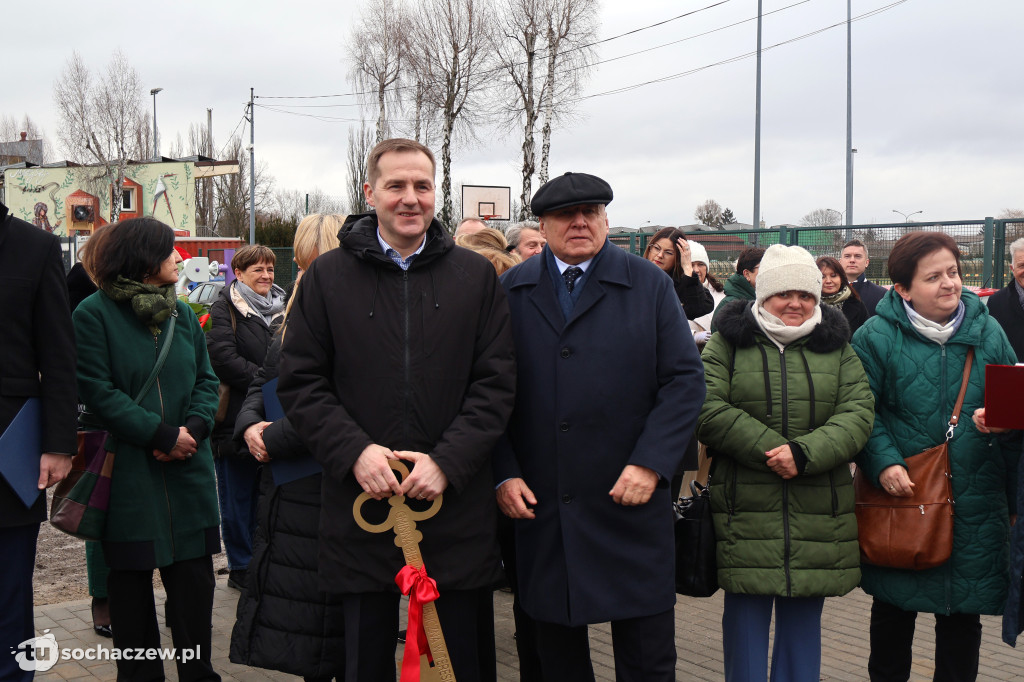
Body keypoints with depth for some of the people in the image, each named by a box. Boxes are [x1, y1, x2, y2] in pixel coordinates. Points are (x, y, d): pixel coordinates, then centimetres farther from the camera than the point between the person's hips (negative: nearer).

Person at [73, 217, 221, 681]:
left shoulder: (182, 314, 11)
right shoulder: (94, 313, -7)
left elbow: (206, 381, 9)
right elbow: (97, 390, -14)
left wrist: (192, 428, -11)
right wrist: (161, 435, -17)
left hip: (188, 470, 4)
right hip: (128, 476, -4)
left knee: (194, 577, 7)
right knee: (131, 582, 8)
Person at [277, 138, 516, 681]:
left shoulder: (476, 277, 4)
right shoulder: (327, 277, 3)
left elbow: (496, 383, 1)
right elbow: (299, 383, 2)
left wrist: (447, 461, -12)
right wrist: (355, 451, -12)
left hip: (457, 511, 0)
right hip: (362, 502, 0)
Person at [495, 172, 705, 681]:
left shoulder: (649, 285, 4)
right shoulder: (510, 291, 7)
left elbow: (685, 379, -1)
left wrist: (651, 463, -11)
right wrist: (503, 474, -5)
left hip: (631, 503, -1)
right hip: (539, 505, 1)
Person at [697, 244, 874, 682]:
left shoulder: (836, 347, 11)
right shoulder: (728, 343, 4)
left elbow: (858, 413, 0)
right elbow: (707, 410, -8)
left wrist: (805, 452, -17)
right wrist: (771, 450, -15)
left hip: (818, 512, 2)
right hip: (746, 509, -2)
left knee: (804, 614, 10)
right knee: (747, 610, 3)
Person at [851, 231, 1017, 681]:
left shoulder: (987, 332, 3)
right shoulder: (877, 337, -9)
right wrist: (883, 463, -21)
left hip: (974, 504, 2)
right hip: (901, 494, -2)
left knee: (963, 613, 12)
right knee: (894, 609, 14)